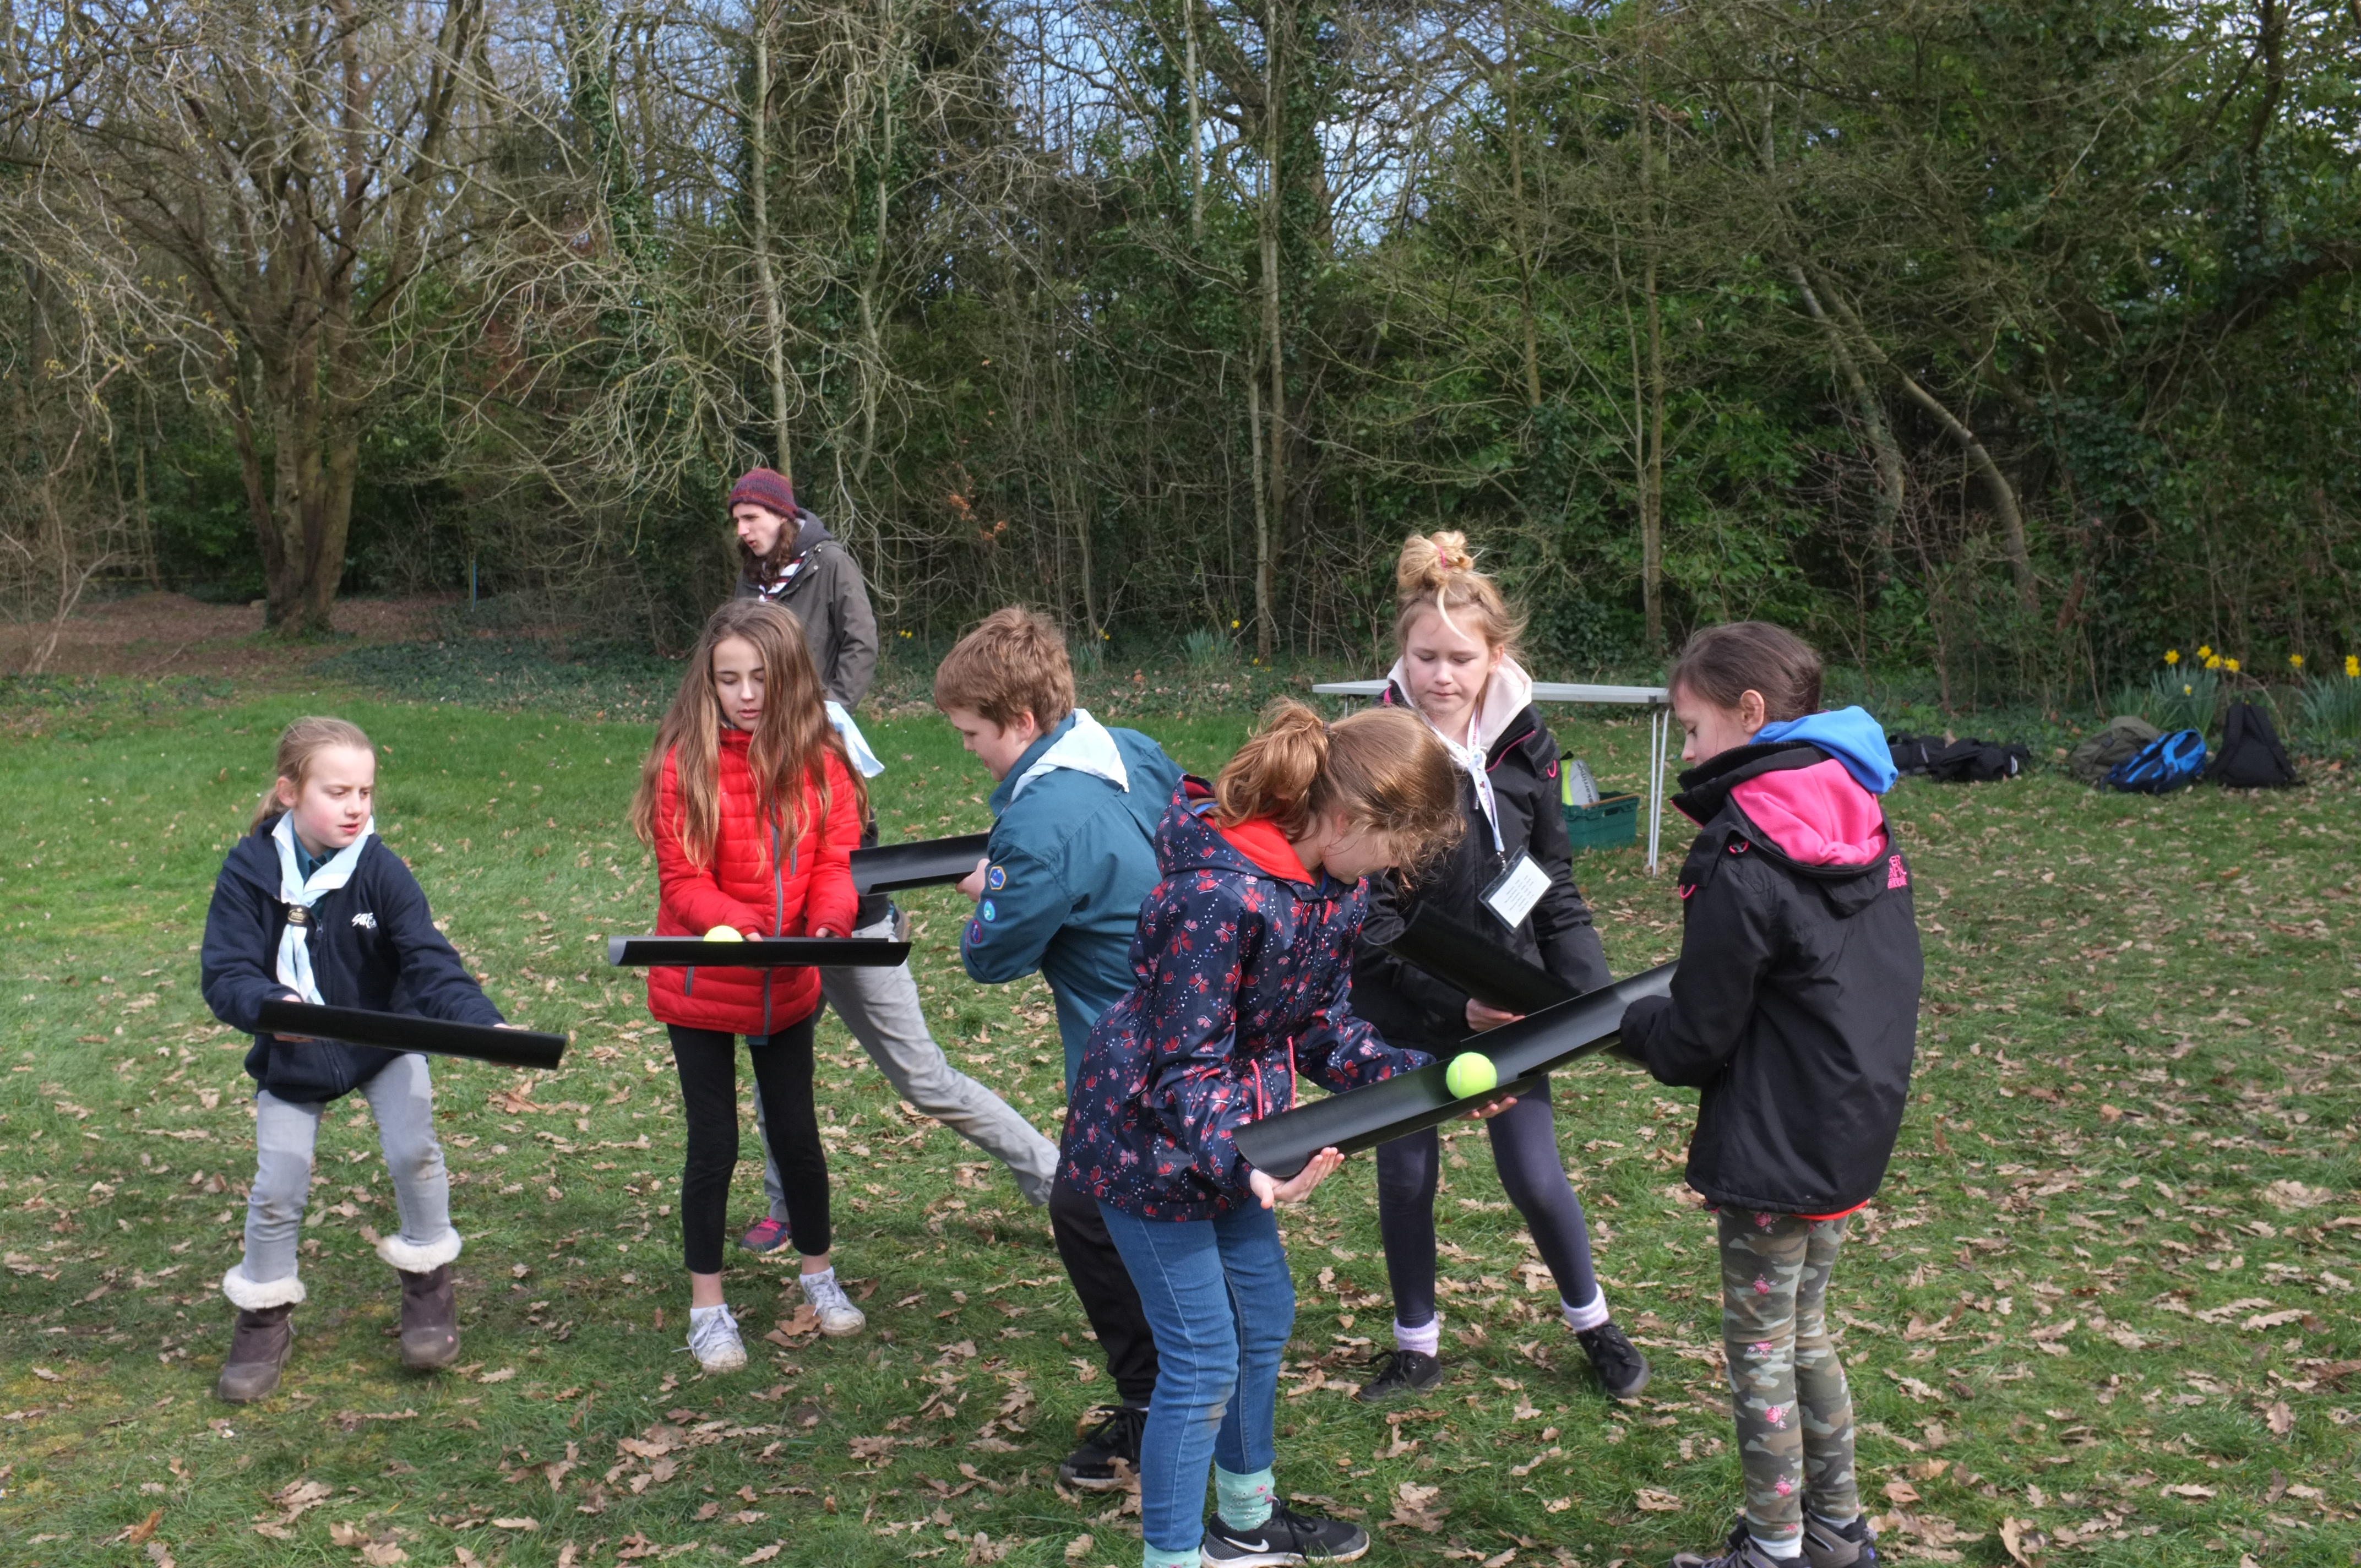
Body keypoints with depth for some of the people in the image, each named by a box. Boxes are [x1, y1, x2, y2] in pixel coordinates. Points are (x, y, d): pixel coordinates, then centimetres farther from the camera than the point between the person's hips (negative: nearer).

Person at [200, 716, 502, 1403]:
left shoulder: (381, 871, -19)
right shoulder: (249, 873, -17)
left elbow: (430, 964, -25)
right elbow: (224, 972, -22)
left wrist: (485, 1025, -43)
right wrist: (271, 1006, -45)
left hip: (384, 1042, -1)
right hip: (290, 1058, 1)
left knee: (413, 1151, -17)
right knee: (277, 1191, 2)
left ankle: (427, 1282, 9)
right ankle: (265, 1318, 26)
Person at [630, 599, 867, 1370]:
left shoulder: (820, 760, -4)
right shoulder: (685, 760, -13)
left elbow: (832, 861, -6)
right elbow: (682, 878, -14)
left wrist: (828, 922, -27)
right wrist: (733, 924, -32)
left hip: (787, 986, 3)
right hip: (701, 987, -2)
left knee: (797, 1130, 15)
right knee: (714, 1141, 5)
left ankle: (818, 1272, 36)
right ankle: (707, 1308, 21)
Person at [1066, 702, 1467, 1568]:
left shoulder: (1332, 885, -6)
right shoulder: (1220, 896, -33)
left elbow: (1324, 1026, 3)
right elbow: (1187, 1063, -27)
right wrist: (1244, 1164, -39)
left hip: (1227, 1129, 9)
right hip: (1149, 1136, -9)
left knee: (1265, 1316, 21)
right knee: (1203, 1357, -3)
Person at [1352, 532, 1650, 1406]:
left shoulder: (1524, 745, -4)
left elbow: (1553, 875, 4)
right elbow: (1370, 915, -17)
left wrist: (1591, 990, -5)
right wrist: (1453, 1002, -25)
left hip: (1509, 996, 2)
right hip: (1405, 1009, -2)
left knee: (1535, 1174, 8)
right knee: (1405, 1176, 11)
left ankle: (1592, 1324, 33)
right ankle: (1416, 1347, 32)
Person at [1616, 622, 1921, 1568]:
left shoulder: (1739, 863, -21)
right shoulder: (1867, 830, 2)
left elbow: (1698, 1037, -16)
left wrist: (1628, 1025, 5)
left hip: (1772, 1143, -8)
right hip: (1855, 1129, 8)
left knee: (1760, 1347, 7)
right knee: (1805, 1332, 22)